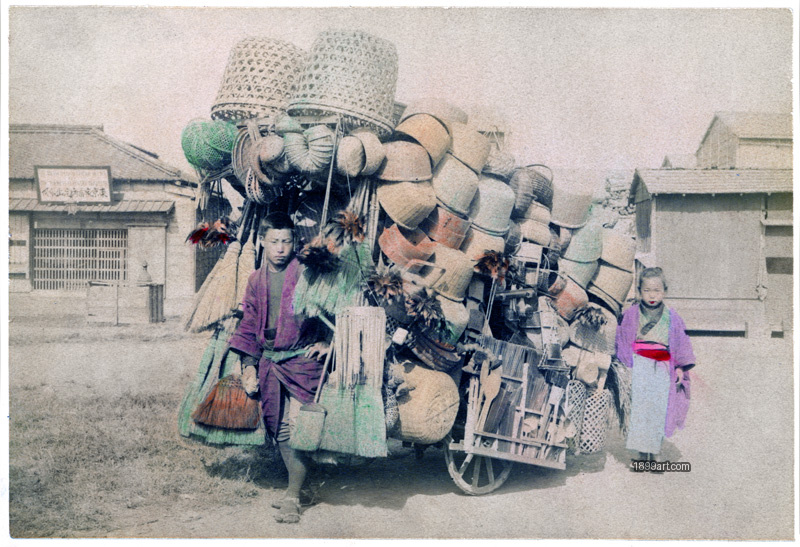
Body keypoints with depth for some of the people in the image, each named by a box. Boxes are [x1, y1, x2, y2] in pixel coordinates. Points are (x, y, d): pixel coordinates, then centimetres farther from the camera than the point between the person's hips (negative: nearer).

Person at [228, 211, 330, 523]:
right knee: (278, 431, 6)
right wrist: (249, 365, 8)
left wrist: (326, 341, -11)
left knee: (295, 429, -12)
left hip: (302, 361, -5)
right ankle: (295, 488, 23)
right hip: (269, 365, 5)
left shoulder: (306, 274, -4)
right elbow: (249, 325, 16)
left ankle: (292, 498, 0)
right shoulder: (256, 280, 11)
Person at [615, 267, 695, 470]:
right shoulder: (630, 315, 2)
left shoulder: (672, 318, 6)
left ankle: (655, 452, 14)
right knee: (638, 409, -4)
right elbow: (622, 342, 4)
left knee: (660, 410, 1)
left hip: (663, 370, 1)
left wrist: (680, 368, 3)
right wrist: (625, 365, -3)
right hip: (639, 368, -1)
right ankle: (642, 454, 4)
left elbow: (682, 344, 10)